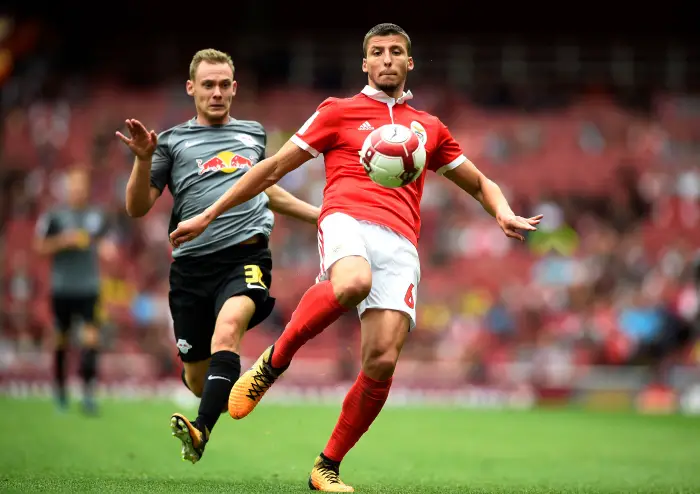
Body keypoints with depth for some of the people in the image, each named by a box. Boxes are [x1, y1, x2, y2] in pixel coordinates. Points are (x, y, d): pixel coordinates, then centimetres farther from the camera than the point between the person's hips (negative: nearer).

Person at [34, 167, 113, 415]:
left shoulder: (98, 216, 6)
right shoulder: (54, 216, -2)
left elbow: (105, 242, 19)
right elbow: (40, 247, -4)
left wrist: (105, 246, -3)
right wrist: (63, 241, -17)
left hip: (89, 289, 1)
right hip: (62, 289, -1)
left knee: (91, 337, -11)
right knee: (62, 339, 7)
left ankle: (88, 393, -11)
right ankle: (59, 385, 27)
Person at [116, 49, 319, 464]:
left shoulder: (253, 134, 18)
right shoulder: (173, 142, 10)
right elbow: (137, 208, 5)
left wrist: (319, 215, 37)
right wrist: (144, 160, -11)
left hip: (246, 257, 0)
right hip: (192, 265, 1)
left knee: (226, 332, -31)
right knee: (197, 377, 6)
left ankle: (201, 430, -43)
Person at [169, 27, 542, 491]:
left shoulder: (430, 128, 26)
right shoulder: (339, 112, 18)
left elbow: (481, 184, 34)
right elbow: (273, 169, 18)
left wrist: (505, 214, 10)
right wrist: (207, 216, 14)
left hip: (400, 244, 3)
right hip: (348, 220, -3)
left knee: (383, 362, -15)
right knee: (352, 284, -41)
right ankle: (274, 361, -18)